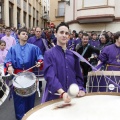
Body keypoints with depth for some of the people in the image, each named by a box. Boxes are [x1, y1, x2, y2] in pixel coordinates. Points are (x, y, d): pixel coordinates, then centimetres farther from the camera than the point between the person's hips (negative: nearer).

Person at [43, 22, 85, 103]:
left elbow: (78, 74, 12)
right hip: (54, 96, -4)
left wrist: (80, 89, -4)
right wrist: (62, 93, -32)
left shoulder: (73, 55, 7)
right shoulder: (49, 54, -7)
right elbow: (50, 76, -19)